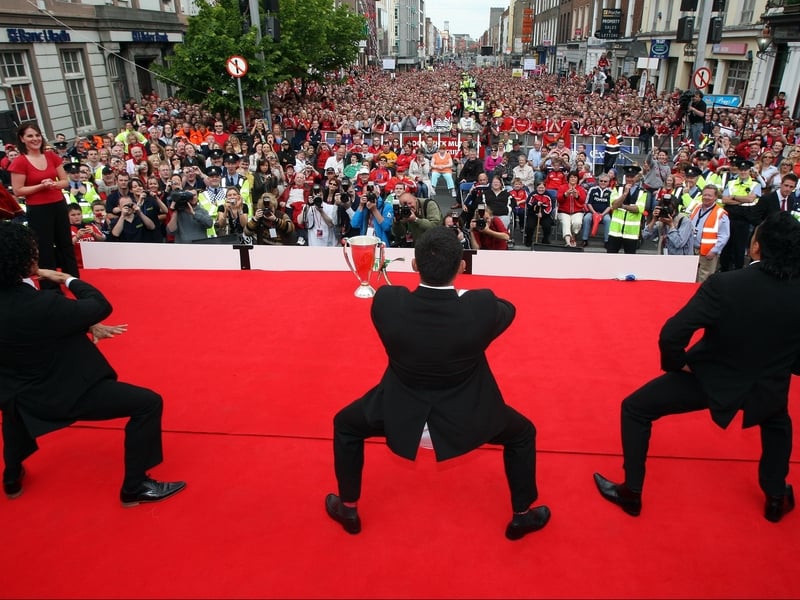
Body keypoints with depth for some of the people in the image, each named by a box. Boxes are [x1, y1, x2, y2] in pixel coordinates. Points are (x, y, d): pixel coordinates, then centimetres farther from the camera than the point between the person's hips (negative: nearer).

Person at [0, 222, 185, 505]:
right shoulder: (40, 304, -33)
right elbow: (101, 305, -18)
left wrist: (88, 326, -2)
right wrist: (67, 279, -6)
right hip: (63, 393, -8)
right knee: (149, 403, -7)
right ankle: (135, 487, 4)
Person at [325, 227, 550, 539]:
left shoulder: (387, 301, -25)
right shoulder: (482, 307, -26)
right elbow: (508, 311, 0)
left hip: (401, 414, 1)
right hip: (464, 417, 0)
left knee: (346, 425, 30)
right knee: (522, 433, 29)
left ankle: (348, 509, 40)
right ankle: (521, 516, 39)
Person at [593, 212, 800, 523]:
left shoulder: (725, 284, -26)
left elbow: (671, 335, -28)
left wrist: (677, 364, -8)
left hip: (709, 379, -4)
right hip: (766, 389, 4)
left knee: (635, 409, 14)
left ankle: (631, 493, 19)